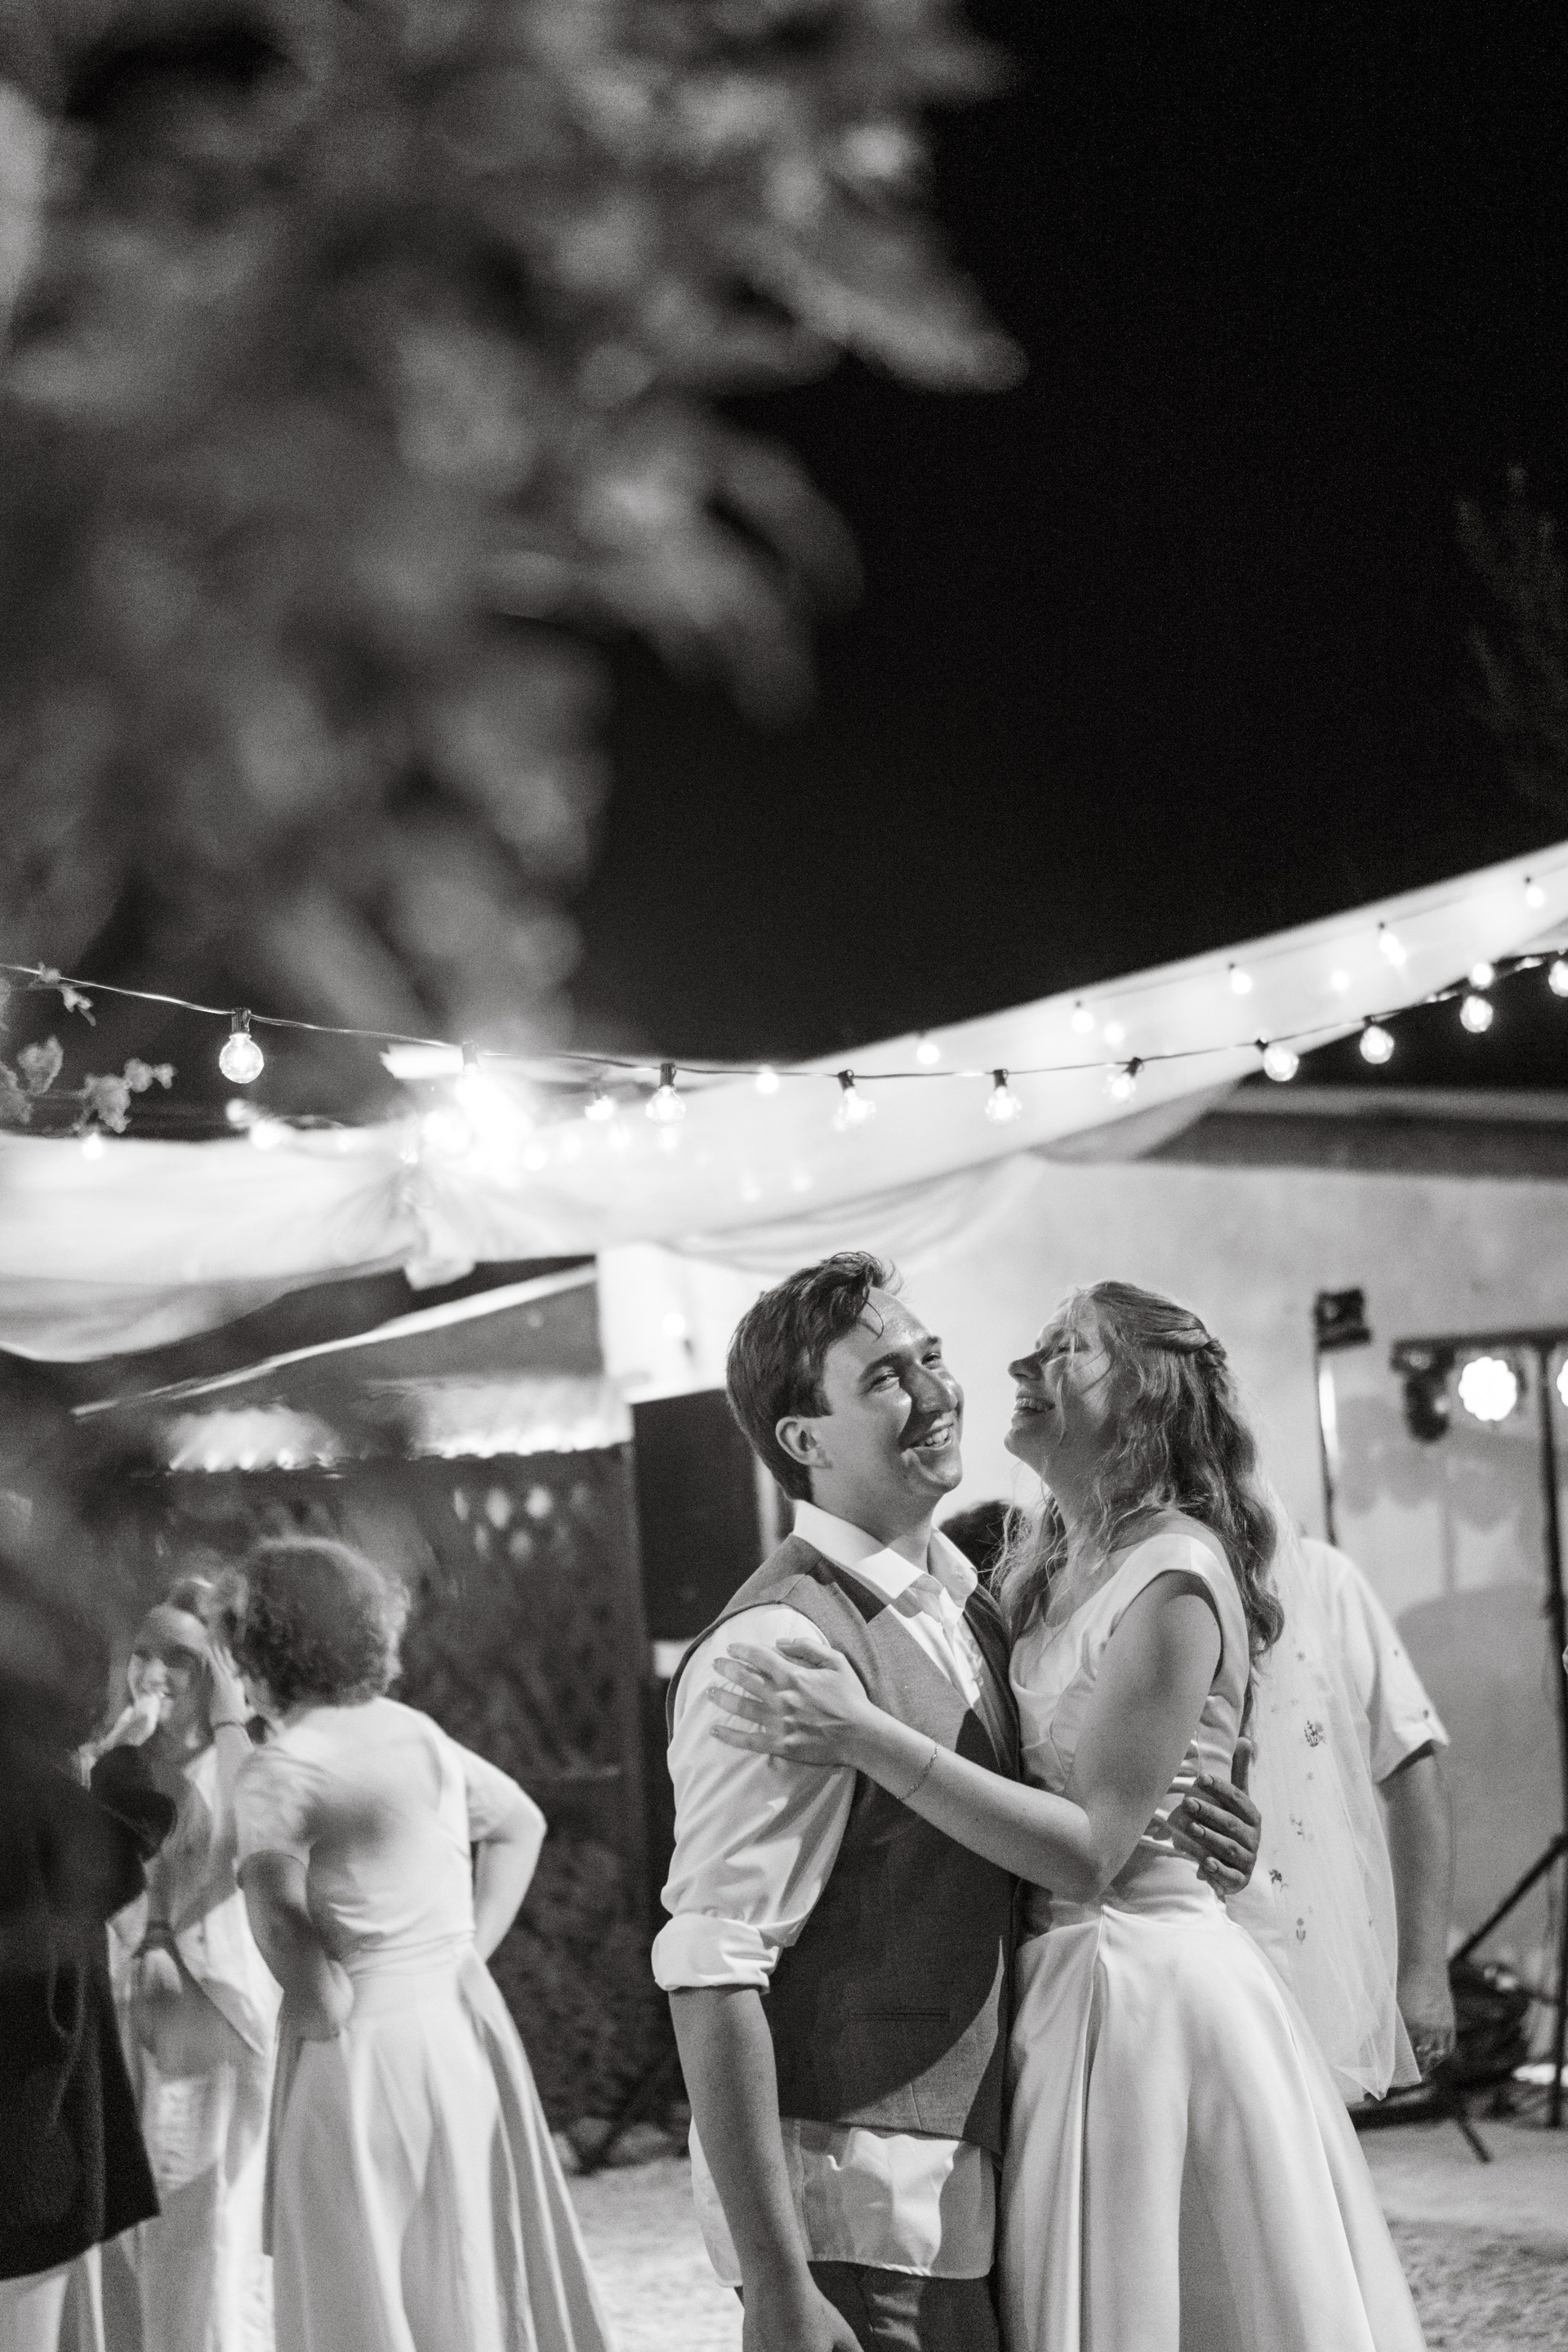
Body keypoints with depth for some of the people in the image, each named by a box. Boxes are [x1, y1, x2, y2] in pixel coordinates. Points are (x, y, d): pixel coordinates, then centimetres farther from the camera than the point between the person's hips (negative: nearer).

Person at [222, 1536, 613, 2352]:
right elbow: (522, 1823, 26)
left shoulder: (278, 1770, -10)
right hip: (464, 2024, 7)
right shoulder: (422, 1736, 11)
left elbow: (276, 1909, -27)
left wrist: (322, 2003, -12)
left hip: (363, 2043, -7)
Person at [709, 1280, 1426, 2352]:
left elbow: (1092, 1849, -21)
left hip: (1146, 1980, -8)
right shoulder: (1045, 1564, 9)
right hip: (1063, 1974, 8)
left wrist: (867, 1736, -26)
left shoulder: (1174, 1577, -15)